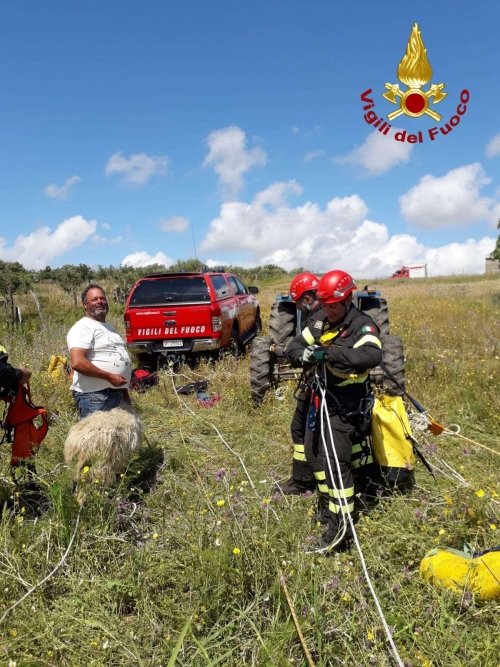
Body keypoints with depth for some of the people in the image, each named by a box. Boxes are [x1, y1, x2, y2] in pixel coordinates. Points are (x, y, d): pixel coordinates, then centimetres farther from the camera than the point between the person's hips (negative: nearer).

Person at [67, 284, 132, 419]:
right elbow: (77, 363, -24)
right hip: (94, 396, -9)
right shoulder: (83, 328, -11)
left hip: (117, 394, 9)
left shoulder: (109, 327, 19)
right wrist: (109, 377, -21)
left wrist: (125, 394, 22)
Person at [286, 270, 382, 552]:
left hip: (346, 407, -8)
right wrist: (304, 354, -15)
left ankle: (342, 529, -4)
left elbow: (372, 356, -36)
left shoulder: (363, 325, -17)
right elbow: (295, 345, 10)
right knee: (314, 453, 19)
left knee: (336, 462, -12)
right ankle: (331, 499, 41)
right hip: (321, 399, 8)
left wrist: (329, 353, -37)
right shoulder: (321, 324, 6)